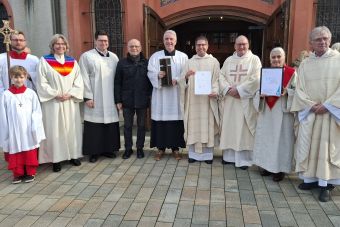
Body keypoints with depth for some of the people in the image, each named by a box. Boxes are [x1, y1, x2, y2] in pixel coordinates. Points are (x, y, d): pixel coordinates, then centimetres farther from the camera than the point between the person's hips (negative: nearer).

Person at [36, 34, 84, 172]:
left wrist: (70, 94, -9)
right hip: (52, 102, -3)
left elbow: (79, 82, 5)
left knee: (72, 128, 7)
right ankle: (56, 159, 8)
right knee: (54, 130, -1)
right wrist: (56, 94, -13)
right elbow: (41, 83, -5)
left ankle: (73, 155, 19)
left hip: (70, 102, 3)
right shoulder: (44, 61, 1)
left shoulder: (72, 62, 10)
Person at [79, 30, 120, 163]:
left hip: (110, 99, 4)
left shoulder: (114, 57, 12)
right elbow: (84, 78, -6)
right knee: (95, 125, 1)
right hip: (94, 99, -4)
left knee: (110, 124, 8)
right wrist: (88, 97, -12)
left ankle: (108, 149, 22)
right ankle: (93, 152, 13)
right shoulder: (86, 56, -1)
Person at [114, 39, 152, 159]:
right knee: (127, 125, 8)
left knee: (141, 125, 9)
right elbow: (117, 83, 1)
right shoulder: (122, 63, 3)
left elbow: (151, 81, 4)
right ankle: (128, 148, 21)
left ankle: (140, 148, 23)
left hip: (142, 100, 0)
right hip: (127, 100, 0)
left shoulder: (146, 62, 4)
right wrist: (118, 100, -4)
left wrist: (150, 97, -2)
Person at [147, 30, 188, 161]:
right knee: (160, 121, 2)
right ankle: (161, 147, 15)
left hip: (176, 95, 0)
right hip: (160, 95, 0)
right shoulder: (155, 56, 8)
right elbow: (150, 73, 1)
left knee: (176, 121, 3)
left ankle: (175, 147, 16)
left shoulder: (183, 57, 6)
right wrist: (158, 75, -20)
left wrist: (177, 80, -17)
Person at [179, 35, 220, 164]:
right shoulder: (189, 62, 10)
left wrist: (215, 91, -17)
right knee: (194, 125, 3)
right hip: (193, 98, 1)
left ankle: (208, 153, 11)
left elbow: (217, 79, 1)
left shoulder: (214, 62, 7)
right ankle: (193, 153, 12)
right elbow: (183, 81, 5)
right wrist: (186, 76, -17)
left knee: (208, 125, 2)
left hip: (208, 98, -1)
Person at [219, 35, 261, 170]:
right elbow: (221, 76, 6)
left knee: (243, 129, -3)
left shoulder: (254, 59, 1)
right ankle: (229, 155, 19)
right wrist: (229, 89, -12)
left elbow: (256, 79, -11)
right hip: (229, 100, 4)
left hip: (245, 101, -4)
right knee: (229, 127, 7)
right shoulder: (229, 60, 13)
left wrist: (239, 90, -15)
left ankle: (244, 158, 5)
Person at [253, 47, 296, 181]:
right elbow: (258, 90, 11)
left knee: (281, 139, -1)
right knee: (265, 138, 9)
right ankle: (268, 165, 22)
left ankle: (279, 168, 9)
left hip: (283, 111, -4)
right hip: (266, 110, 5)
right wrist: (261, 94, -11)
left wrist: (287, 92, -22)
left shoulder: (291, 73, -2)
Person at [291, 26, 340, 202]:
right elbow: (299, 89, 3)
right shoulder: (305, 64, 8)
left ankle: (325, 184, 7)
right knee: (307, 145, 4)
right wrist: (311, 105, -11)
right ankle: (309, 178, 16)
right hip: (309, 112, 3)